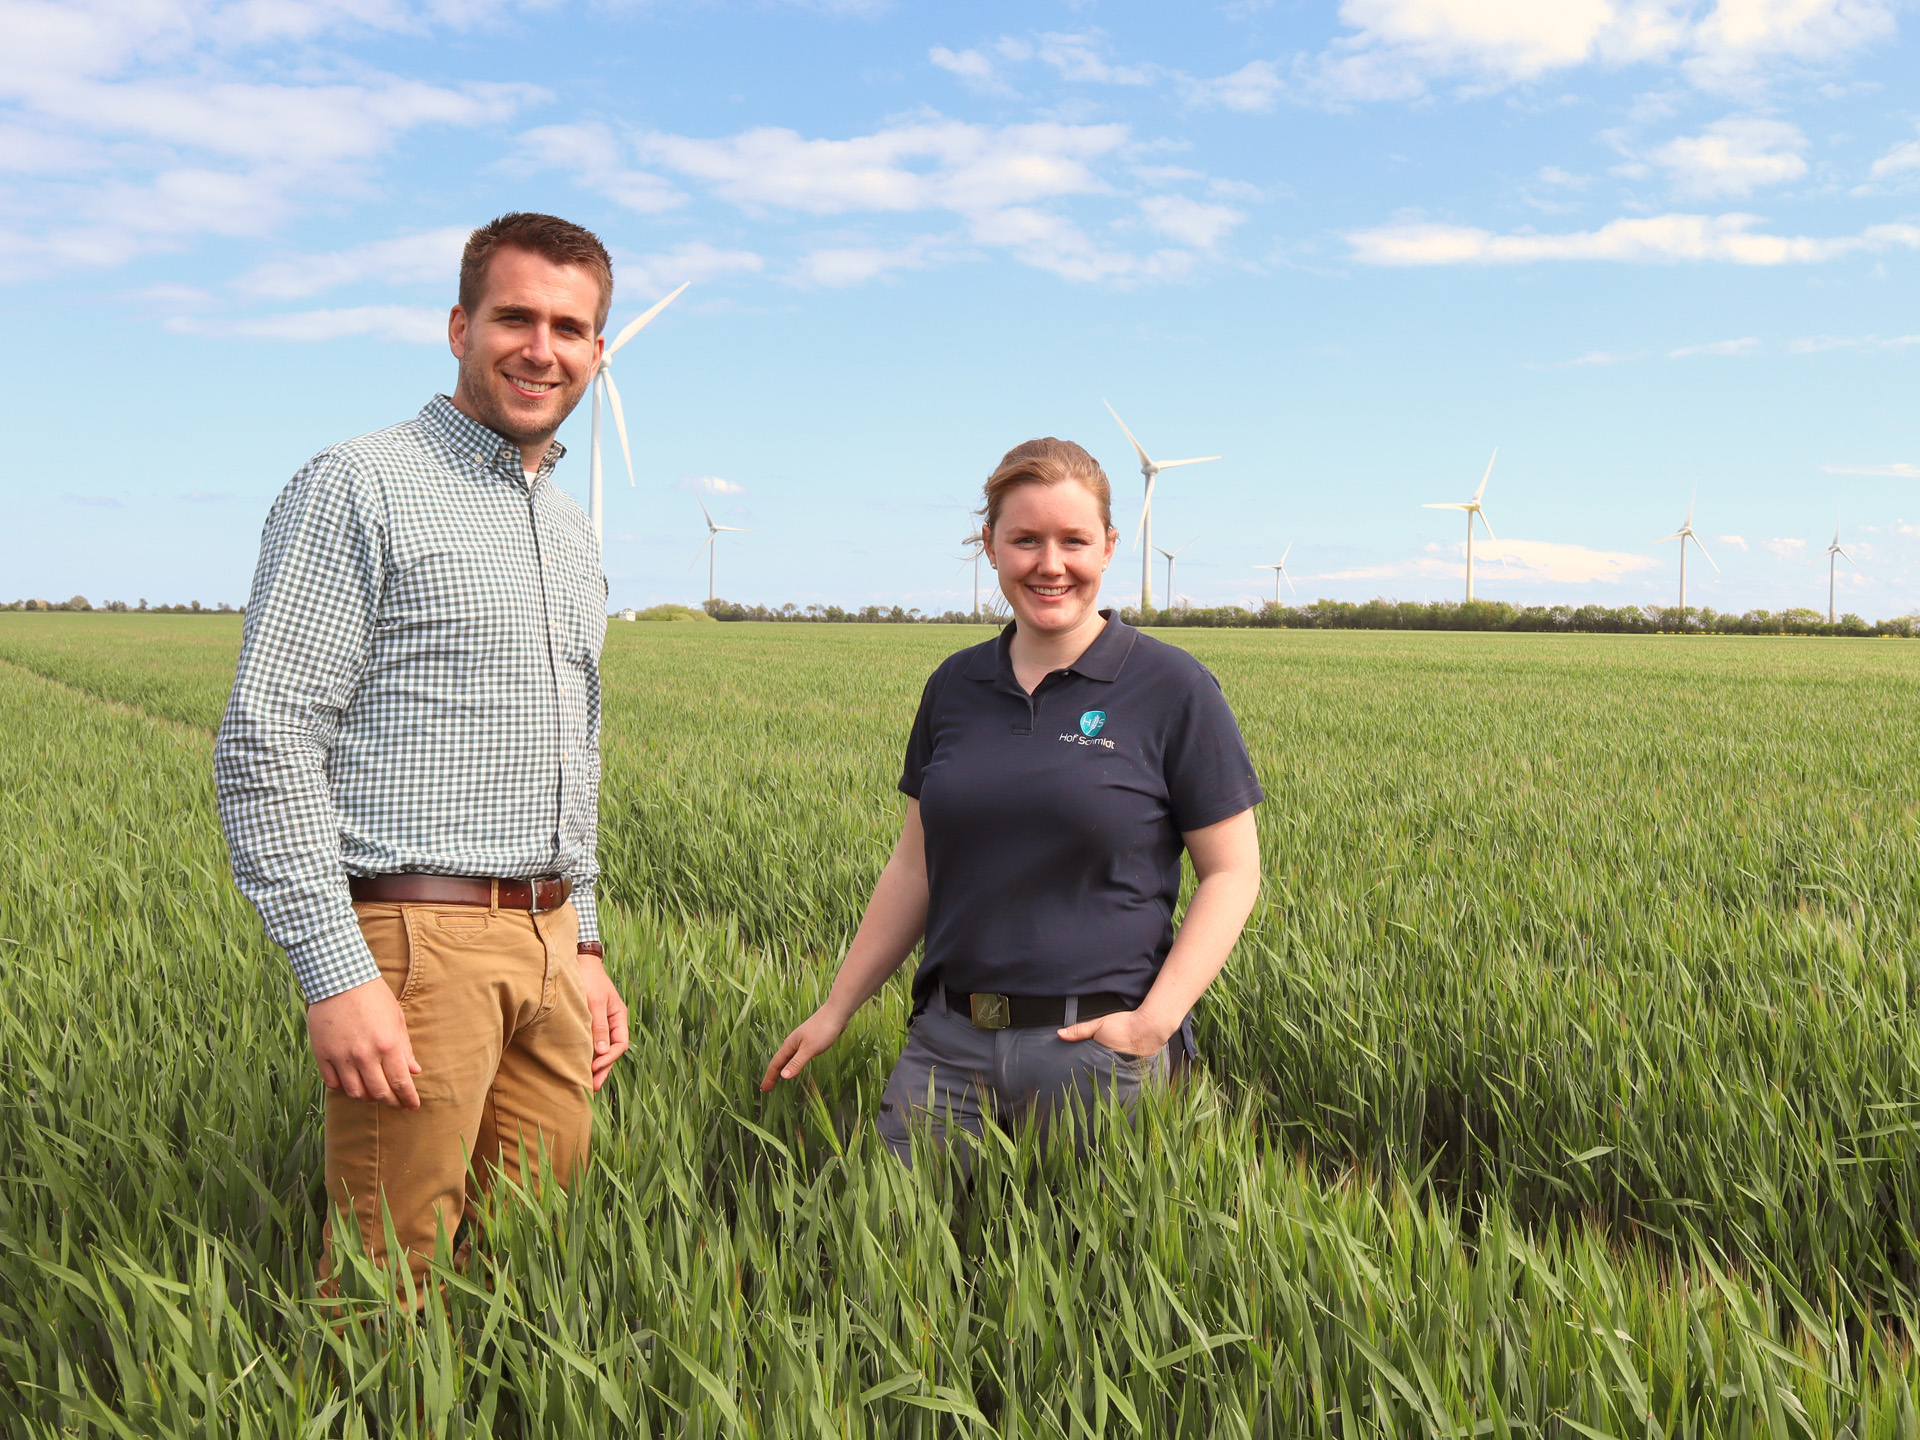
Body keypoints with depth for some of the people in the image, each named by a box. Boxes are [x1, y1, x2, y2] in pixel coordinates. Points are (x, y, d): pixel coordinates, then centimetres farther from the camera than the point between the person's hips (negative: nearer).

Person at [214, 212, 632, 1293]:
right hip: (415, 943, -7)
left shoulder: (574, 534, 19)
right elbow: (265, 746, -13)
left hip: (547, 943, 7)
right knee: (392, 1285, -2)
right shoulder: (357, 493, -6)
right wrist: (336, 976, -19)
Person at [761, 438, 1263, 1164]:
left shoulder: (1172, 689, -4)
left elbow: (1233, 872, -3)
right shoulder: (954, 687, 9)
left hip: (1096, 1047, -3)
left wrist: (1155, 1021, -13)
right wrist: (836, 1010, 14)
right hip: (948, 1043, 4)